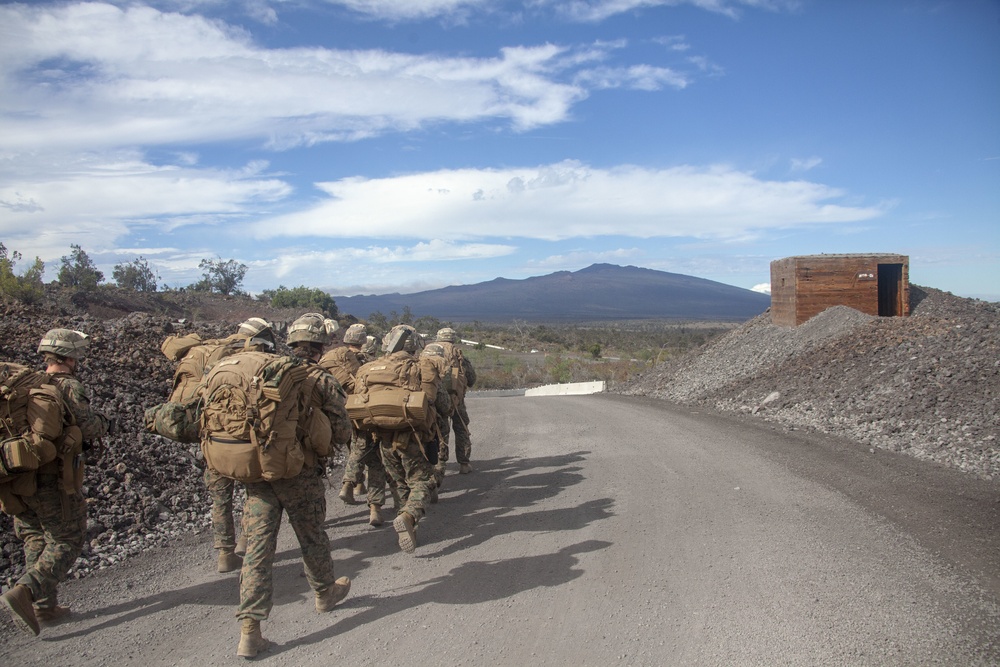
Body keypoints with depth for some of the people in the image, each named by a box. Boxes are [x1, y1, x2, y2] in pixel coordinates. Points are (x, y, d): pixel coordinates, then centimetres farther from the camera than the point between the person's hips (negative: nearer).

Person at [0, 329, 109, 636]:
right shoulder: (70, 388, -13)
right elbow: (91, 428, -18)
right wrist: (103, 423, 4)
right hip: (55, 482, -7)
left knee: (36, 541, 17)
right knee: (66, 542, 6)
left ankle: (45, 607, 22)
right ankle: (25, 592, -12)